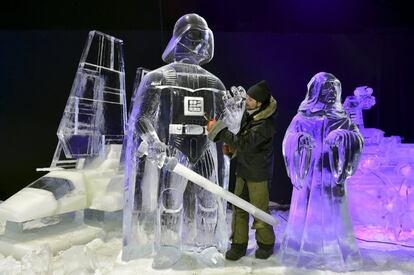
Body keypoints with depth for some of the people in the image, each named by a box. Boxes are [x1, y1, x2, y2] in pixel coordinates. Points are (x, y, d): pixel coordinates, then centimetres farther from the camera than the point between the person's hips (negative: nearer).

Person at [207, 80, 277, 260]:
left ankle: (266, 244, 30)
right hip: (243, 169, 8)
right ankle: (239, 244, 26)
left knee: (260, 210, 7)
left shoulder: (265, 124, -27)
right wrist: (232, 145, 2)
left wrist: (220, 130, -29)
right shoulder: (249, 112, 0)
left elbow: (244, 143, -33)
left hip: (258, 174, -8)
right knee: (239, 208, 12)